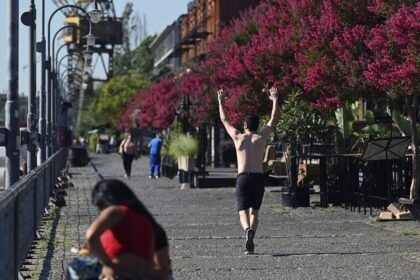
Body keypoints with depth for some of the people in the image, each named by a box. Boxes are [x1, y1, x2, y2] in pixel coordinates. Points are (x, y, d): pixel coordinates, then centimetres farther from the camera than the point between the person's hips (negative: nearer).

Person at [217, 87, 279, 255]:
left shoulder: (238, 138, 5)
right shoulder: (262, 137, 6)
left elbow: (224, 120, 19)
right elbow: (274, 120, 19)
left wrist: (221, 102, 31)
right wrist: (274, 100, 27)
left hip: (243, 178, -1)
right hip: (258, 178, 1)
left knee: (243, 212, -2)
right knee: (254, 212, 12)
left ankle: (248, 230, -35)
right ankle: (250, 243, -2)